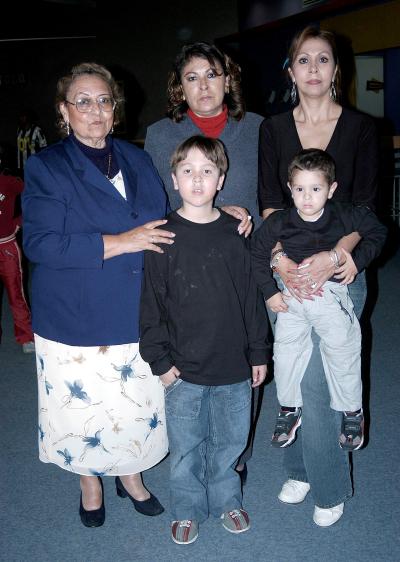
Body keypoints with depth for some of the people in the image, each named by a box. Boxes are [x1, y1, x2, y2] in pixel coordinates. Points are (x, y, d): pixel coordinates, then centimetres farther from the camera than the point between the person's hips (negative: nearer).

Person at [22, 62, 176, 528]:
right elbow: (41, 243, -17)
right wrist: (118, 243, -21)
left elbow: (164, 223, 18)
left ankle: (130, 474, 40)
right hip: (77, 318, -3)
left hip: (138, 314, 4)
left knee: (137, 402, 12)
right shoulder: (45, 167, -6)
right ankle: (90, 483, 39)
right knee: (84, 406, 10)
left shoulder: (137, 160, 10)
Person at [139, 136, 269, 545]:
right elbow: (151, 304, -5)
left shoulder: (234, 234, 0)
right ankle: (187, 510, 34)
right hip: (183, 370, -2)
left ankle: (226, 501, 40)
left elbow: (251, 297, 4)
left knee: (229, 441, 17)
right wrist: (160, 360, -7)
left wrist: (258, 353, 6)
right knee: (186, 445, 13)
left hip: (233, 365, 2)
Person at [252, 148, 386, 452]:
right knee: (286, 351, 7)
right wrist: (269, 291, 1)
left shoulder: (345, 216, -9)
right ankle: (290, 409, 29)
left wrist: (357, 261, -6)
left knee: (342, 350, 4)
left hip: (331, 293, -1)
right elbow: (258, 254, 4)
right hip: (291, 295, 2)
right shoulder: (278, 222, -8)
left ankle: (352, 411, 27)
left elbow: (378, 232, 6)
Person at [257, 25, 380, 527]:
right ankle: (299, 468, 32)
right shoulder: (273, 129, 7)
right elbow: (270, 203, 0)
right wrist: (281, 261, -15)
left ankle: (330, 488, 17)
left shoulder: (360, 128, 2)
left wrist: (333, 256, -20)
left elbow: (364, 206, -4)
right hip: (287, 270, 3)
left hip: (339, 269, -2)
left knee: (318, 382, -5)